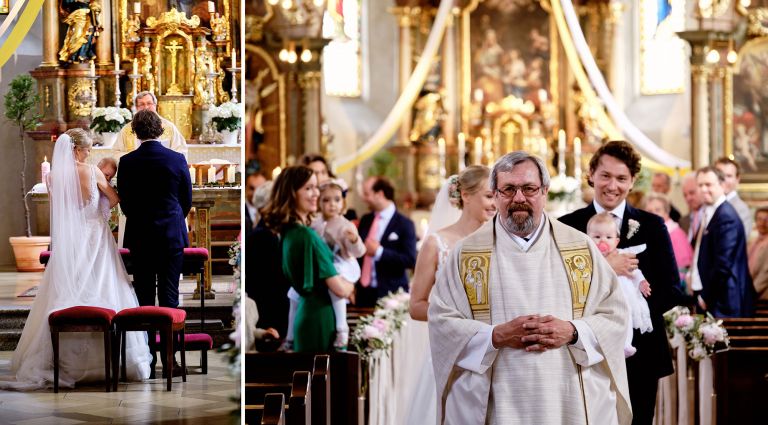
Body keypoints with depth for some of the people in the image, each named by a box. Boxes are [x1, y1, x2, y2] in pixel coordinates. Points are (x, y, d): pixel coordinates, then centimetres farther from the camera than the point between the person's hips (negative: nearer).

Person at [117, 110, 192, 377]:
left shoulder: (127, 162, -6)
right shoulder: (177, 160, -6)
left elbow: (124, 203, 3)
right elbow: (187, 199, 4)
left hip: (139, 236, 0)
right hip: (172, 237, 0)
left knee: (143, 296, 8)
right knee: (169, 295, 2)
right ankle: (169, 358, -1)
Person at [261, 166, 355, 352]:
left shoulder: (287, 232, 7)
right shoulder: (307, 235, -20)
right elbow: (339, 289, -19)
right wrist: (351, 286, 3)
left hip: (304, 311, 9)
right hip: (319, 317, -9)